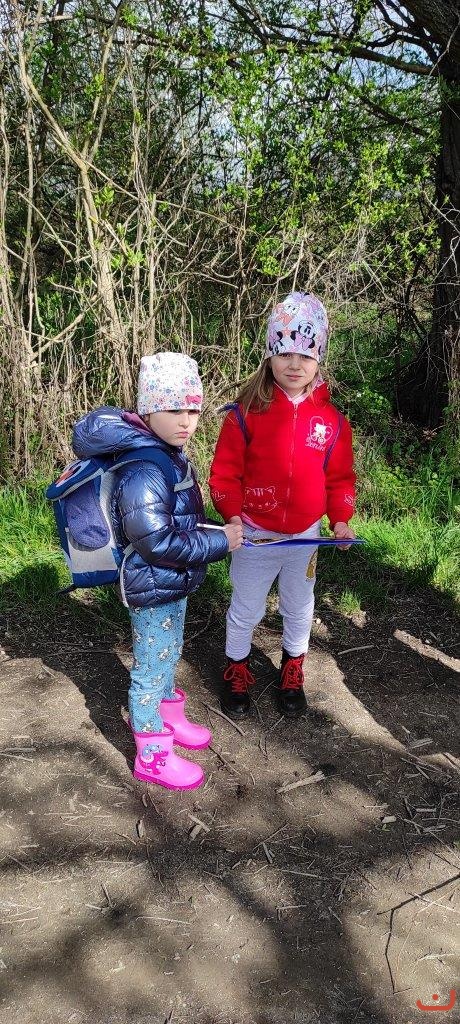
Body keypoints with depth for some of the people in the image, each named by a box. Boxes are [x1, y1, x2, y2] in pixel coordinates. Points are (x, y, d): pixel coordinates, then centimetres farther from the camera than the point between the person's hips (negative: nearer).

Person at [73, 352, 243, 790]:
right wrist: (221, 542, -25)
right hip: (152, 590, -9)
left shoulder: (167, 453, 1)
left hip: (172, 585, 9)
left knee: (168, 655, 26)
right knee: (151, 668, 7)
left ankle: (167, 717, 48)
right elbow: (157, 542, -31)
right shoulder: (144, 472, -30)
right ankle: (152, 754, 23)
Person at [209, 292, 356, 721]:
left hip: (305, 535, 3)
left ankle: (292, 674, 42)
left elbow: (339, 477, 4)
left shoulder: (331, 419, -5)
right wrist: (232, 515, -21)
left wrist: (341, 519, -7)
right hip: (255, 535, -2)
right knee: (246, 610, 14)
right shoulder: (246, 413, -13)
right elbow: (225, 472, -9)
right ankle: (236, 673, 37)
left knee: (299, 609, 20)